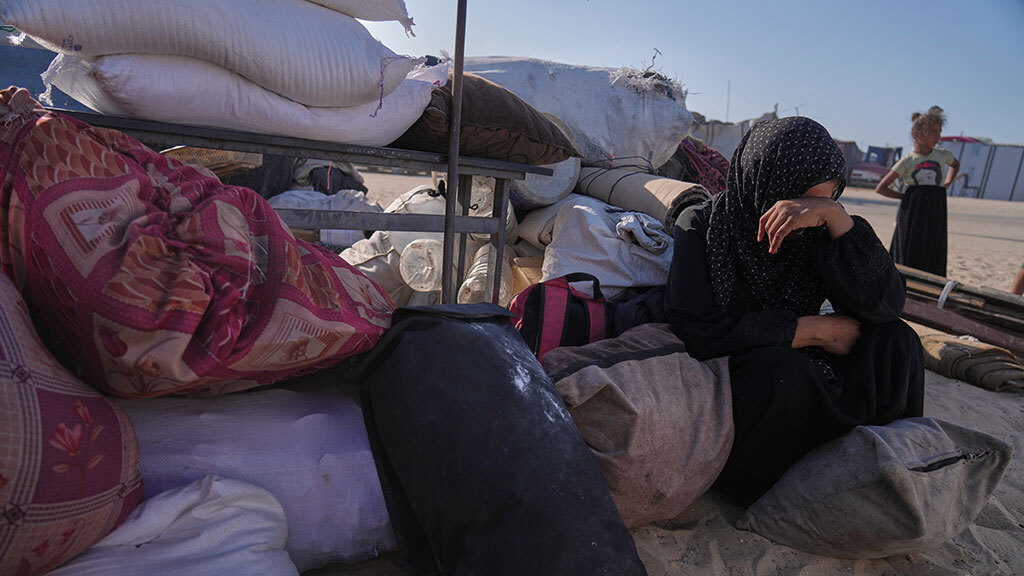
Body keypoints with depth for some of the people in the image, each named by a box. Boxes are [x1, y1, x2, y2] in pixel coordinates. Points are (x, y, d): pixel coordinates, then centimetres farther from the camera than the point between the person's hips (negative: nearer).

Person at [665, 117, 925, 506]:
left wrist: (835, 215, -24)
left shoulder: (816, 231, -1)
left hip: (799, 386, 5)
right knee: (779, 368, -34)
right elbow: (693, 332, -24)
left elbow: (887, 303, -13)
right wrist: (814, 329, -18)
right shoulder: (702, 225, -14)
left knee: (894, 338, -11)